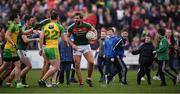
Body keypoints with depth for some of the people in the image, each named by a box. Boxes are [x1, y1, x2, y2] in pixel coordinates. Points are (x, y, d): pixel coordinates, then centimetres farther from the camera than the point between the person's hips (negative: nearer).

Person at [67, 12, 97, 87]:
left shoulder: (87, 26, -8)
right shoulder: (71, 27, -7)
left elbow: (94, 30, 10)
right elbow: (67, 37, 6)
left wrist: (95, 37, -8)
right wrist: (72, 44, -6)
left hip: (86, 46, -1)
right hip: (77, 47, 1)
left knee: (91, 62, -17)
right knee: (77, 66, -2)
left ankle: (89, 78, 6)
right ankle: (81, 83, 9)